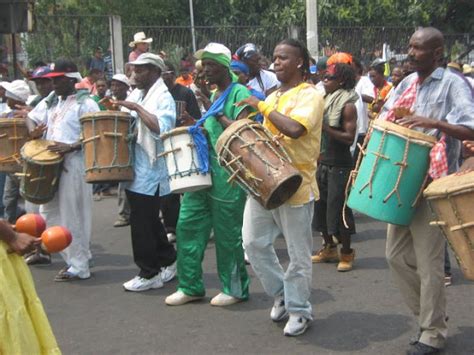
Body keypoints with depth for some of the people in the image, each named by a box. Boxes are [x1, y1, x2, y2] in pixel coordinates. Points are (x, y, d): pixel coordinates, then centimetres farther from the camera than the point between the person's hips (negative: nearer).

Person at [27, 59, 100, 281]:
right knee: (50, 213, 13)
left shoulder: (85, 103, -8)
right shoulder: (51, 101, 15)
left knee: (72, 216, -4)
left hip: (73, 164, -8)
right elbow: (31, 117, 22)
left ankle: (79, 267, 5)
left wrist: (71, 147, -27)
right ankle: (73, 256, 25)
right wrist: (33, 131, 0)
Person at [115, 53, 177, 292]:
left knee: (142, 223, -4)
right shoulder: (135, 94, 14)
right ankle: (167, 263, 28)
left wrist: (137, 109, -23)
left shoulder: (163, 97, -10)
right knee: (149, 221, 15)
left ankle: (149, 274, 7)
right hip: (134, 169, 9)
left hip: (150, 171, -8)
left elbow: (162, 128, -26)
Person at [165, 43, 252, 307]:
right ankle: (191, 286, 19)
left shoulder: (239, 93, -9)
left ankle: (235, 289, 18)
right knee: (188, 224, 8)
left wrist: (218, 116, -15)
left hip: (227, 173, -9)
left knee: (227, 232, 2)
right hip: (203, 168, 9)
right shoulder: (214, 95, 16)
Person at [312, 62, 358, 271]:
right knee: (320, 205, 12)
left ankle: (347, 253, 9)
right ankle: (329, 248, 26)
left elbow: (349, 137, -19)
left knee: (338, 209, -4)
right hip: (323, 162, 8)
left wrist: (325, 127, -22)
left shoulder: (347, 106, -11)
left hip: (339, 165, -8)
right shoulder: (325, 101, 13)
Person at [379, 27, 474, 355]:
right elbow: (385, 119, 19)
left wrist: (433, 123, -32)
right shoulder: (408, 83, 11)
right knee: (397, 255, 12)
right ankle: (429, 314, 29)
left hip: (433, 184, -7)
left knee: (428, 262, -2)